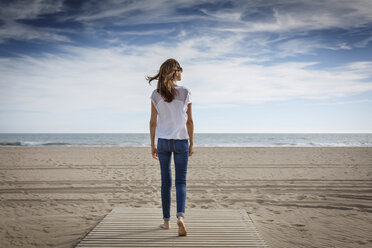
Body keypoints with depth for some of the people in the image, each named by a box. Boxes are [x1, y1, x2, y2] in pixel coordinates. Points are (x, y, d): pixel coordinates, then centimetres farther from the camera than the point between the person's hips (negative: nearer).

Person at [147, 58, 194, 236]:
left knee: (166, 181, 12)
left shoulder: (156, 95, -1)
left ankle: (166, 220, 18)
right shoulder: (185, 93, -5)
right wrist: (191, 143, 6)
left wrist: (152, 144, 9)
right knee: (181, 182, 4)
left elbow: (153, 122, 1)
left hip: (163, 141, 2)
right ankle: (180, 215, -17)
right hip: (181, 141, -2)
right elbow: (189, 121, -2)